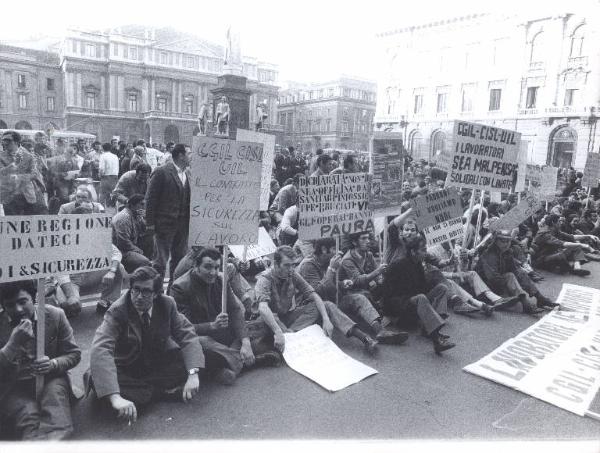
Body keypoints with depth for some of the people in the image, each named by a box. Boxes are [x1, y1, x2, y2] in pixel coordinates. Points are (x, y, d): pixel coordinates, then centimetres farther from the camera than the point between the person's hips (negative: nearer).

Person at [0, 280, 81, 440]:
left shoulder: (55, 315, -3)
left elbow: (74, 354, 3)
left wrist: (53, 364, -18)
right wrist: (13, 343, -26)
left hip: (51, 380, 0)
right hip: (14, 387, 0)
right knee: (27, 416, -30)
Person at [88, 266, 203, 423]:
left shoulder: (167, 304, -13)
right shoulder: (116, 312, -23)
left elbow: (187, 335, -13)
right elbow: (100, 350, -36)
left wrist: (193, 373, -31)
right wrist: (115, 397, -50)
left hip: (159, 363, 2)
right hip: (126, 369, -2)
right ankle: (163, 390, -16)